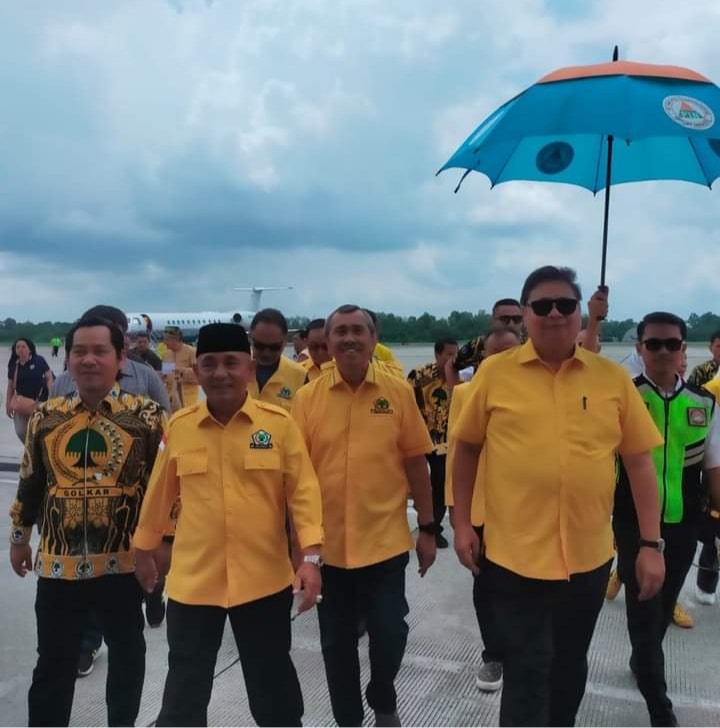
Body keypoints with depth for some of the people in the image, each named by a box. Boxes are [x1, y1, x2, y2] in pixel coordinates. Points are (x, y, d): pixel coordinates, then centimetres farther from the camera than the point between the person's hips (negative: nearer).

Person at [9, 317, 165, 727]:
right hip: (57, 562, 2)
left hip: (124, 560, -2)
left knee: (126, 652, 16)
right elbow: (30, 484, 13)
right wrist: (19, 537, 18)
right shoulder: (46, 417, 3)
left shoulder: (147, 416, -8)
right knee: (54, 660, 15)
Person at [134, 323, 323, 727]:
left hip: (264, 579, -1)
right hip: (193, 580, 2)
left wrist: (311, 556, -13)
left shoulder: (280, 423, -7)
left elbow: (303, 489, -6)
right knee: (185, 686, 15)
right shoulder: (178, 426, -2)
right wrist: (146, 548, 18)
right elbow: (161, 492, 9)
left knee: (272, 682, 17)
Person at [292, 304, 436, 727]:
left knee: (390, 633, 6)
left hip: (385, 540, -1)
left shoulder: (398, 392, -2)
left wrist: (428, 528, 3)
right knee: (337, 642, 13)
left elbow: (416, 462, 2)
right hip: (327, 542, 1)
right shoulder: (308, 397, -2)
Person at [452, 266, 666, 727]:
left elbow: (640, 461, 2)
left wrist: (652, 543, 0)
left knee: (570, 668, 21)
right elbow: (467, 448, 4)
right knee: (527, 673, 4)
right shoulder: (495, 373, -4)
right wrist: (462, 523, 3)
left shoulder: (613, 377, -1)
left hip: (589, 557, 3)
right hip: (515, 556, -2)